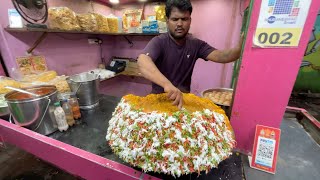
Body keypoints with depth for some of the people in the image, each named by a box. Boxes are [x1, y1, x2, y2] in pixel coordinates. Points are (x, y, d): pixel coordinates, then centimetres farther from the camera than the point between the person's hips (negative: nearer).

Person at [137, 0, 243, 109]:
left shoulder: (196, 44, -1)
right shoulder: (159, 42, -15)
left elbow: (220, 56, -13)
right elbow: (142, 62, -34)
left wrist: (240, 48, -34)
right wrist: (167, 84, -50)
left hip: (184, 98, 3)